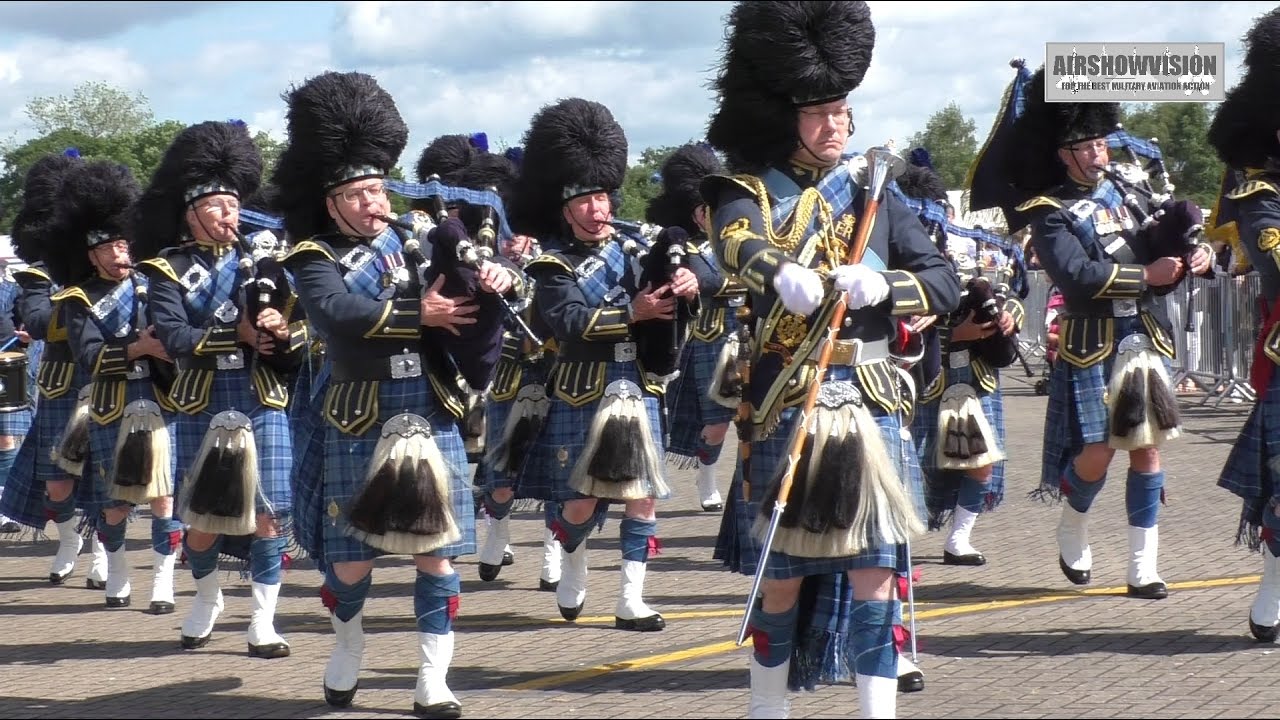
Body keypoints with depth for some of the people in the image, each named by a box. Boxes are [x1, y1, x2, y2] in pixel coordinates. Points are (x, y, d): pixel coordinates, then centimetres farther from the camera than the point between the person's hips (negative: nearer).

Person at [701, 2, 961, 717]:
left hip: (873, 407, 2)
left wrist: (879, 285, -18)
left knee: (874, 573, -1)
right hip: (784, 410, -2)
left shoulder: (872, 196, 10)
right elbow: (739, 242, -24)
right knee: (783, 574, 6)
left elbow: (947, 283, 3)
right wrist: (784, 275, -47)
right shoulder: (750, 192, 1)